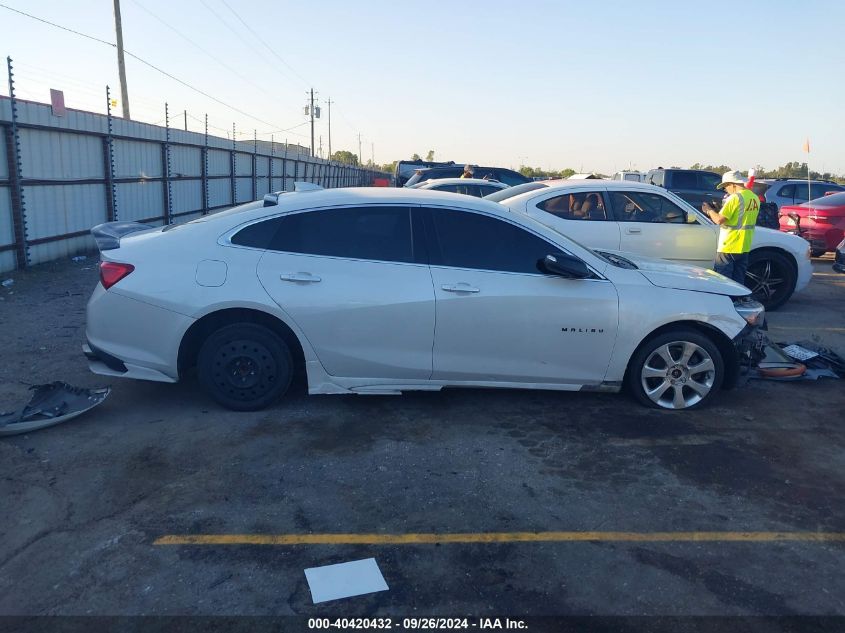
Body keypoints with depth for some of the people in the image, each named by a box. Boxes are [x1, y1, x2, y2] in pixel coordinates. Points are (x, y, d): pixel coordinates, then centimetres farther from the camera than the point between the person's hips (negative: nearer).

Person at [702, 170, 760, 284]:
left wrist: (709, 210, -3)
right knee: (738, 283, 13)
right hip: (744, 247, 8)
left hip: (728, 248, -8)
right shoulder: (755, 198, 9)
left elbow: (719, 220, -20)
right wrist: (721, 210, 17)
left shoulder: (735, 198, -16)